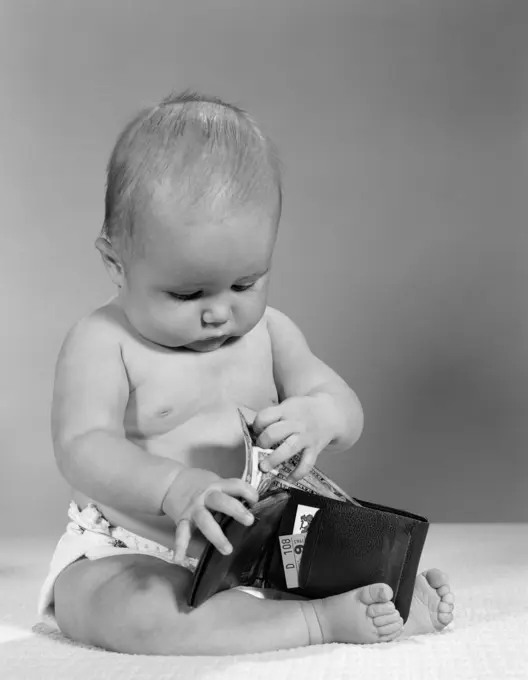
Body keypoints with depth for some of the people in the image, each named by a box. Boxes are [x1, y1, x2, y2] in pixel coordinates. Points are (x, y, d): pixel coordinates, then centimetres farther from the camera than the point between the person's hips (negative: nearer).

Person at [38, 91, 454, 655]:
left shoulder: (269, 332, 4)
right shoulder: (102, 344, -13)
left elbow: (348, 411, 3)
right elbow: (82, 447, -25)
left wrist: (321, 417, -24)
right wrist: (174, 487, -43)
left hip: (256, 540, 5)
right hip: (130, 553, -5)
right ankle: (321, 621, -34)